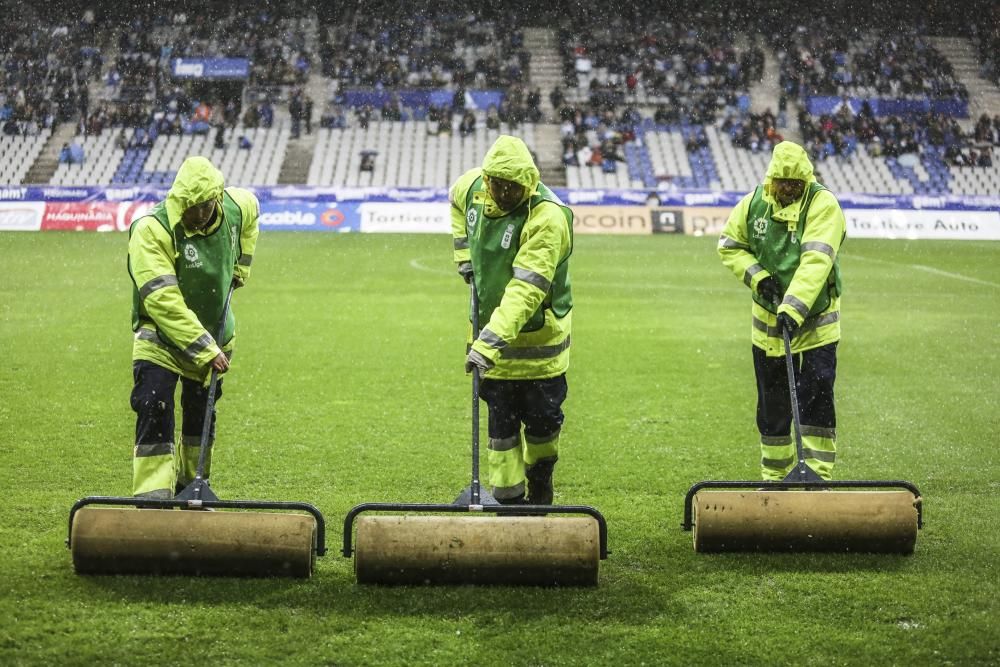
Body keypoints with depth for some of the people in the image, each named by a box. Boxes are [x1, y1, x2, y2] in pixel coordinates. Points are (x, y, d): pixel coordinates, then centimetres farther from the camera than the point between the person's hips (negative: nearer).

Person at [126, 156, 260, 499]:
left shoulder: (237, 207, -12)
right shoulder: (151, 230, -29)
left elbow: (251, 211, 17)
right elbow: (164, 302, -32)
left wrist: (240, 269, 12)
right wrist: (204, 349, -32)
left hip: (214, 334, 5)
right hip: (160, 337, -5)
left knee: (201, 413, 16)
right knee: (154, 413, -18)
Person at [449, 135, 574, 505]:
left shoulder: (548, 217, -27)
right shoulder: (473, 187, -7)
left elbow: (526, 289, -34)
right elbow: (456, 199, 22)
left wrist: (491, 341, -42)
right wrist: (464, 255, 13)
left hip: (540, 332, -4)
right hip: (492, 329, 4)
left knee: (542, 419, 9)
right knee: (500, 423, 4)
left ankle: (540, 478, 37)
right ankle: (508, 499, 12)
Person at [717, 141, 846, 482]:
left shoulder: (823, 205, -17)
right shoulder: (754, 202, -2)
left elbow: (816, 261, -29)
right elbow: (729, 244, 8)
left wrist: (795, 306, -39)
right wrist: (756, 276, -8)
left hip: (815, 322, -4)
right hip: (768, 320, 4)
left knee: (816, 400, -10)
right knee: (772, 405, 12)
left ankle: (818, 475, -1)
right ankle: (775, 476, 25)